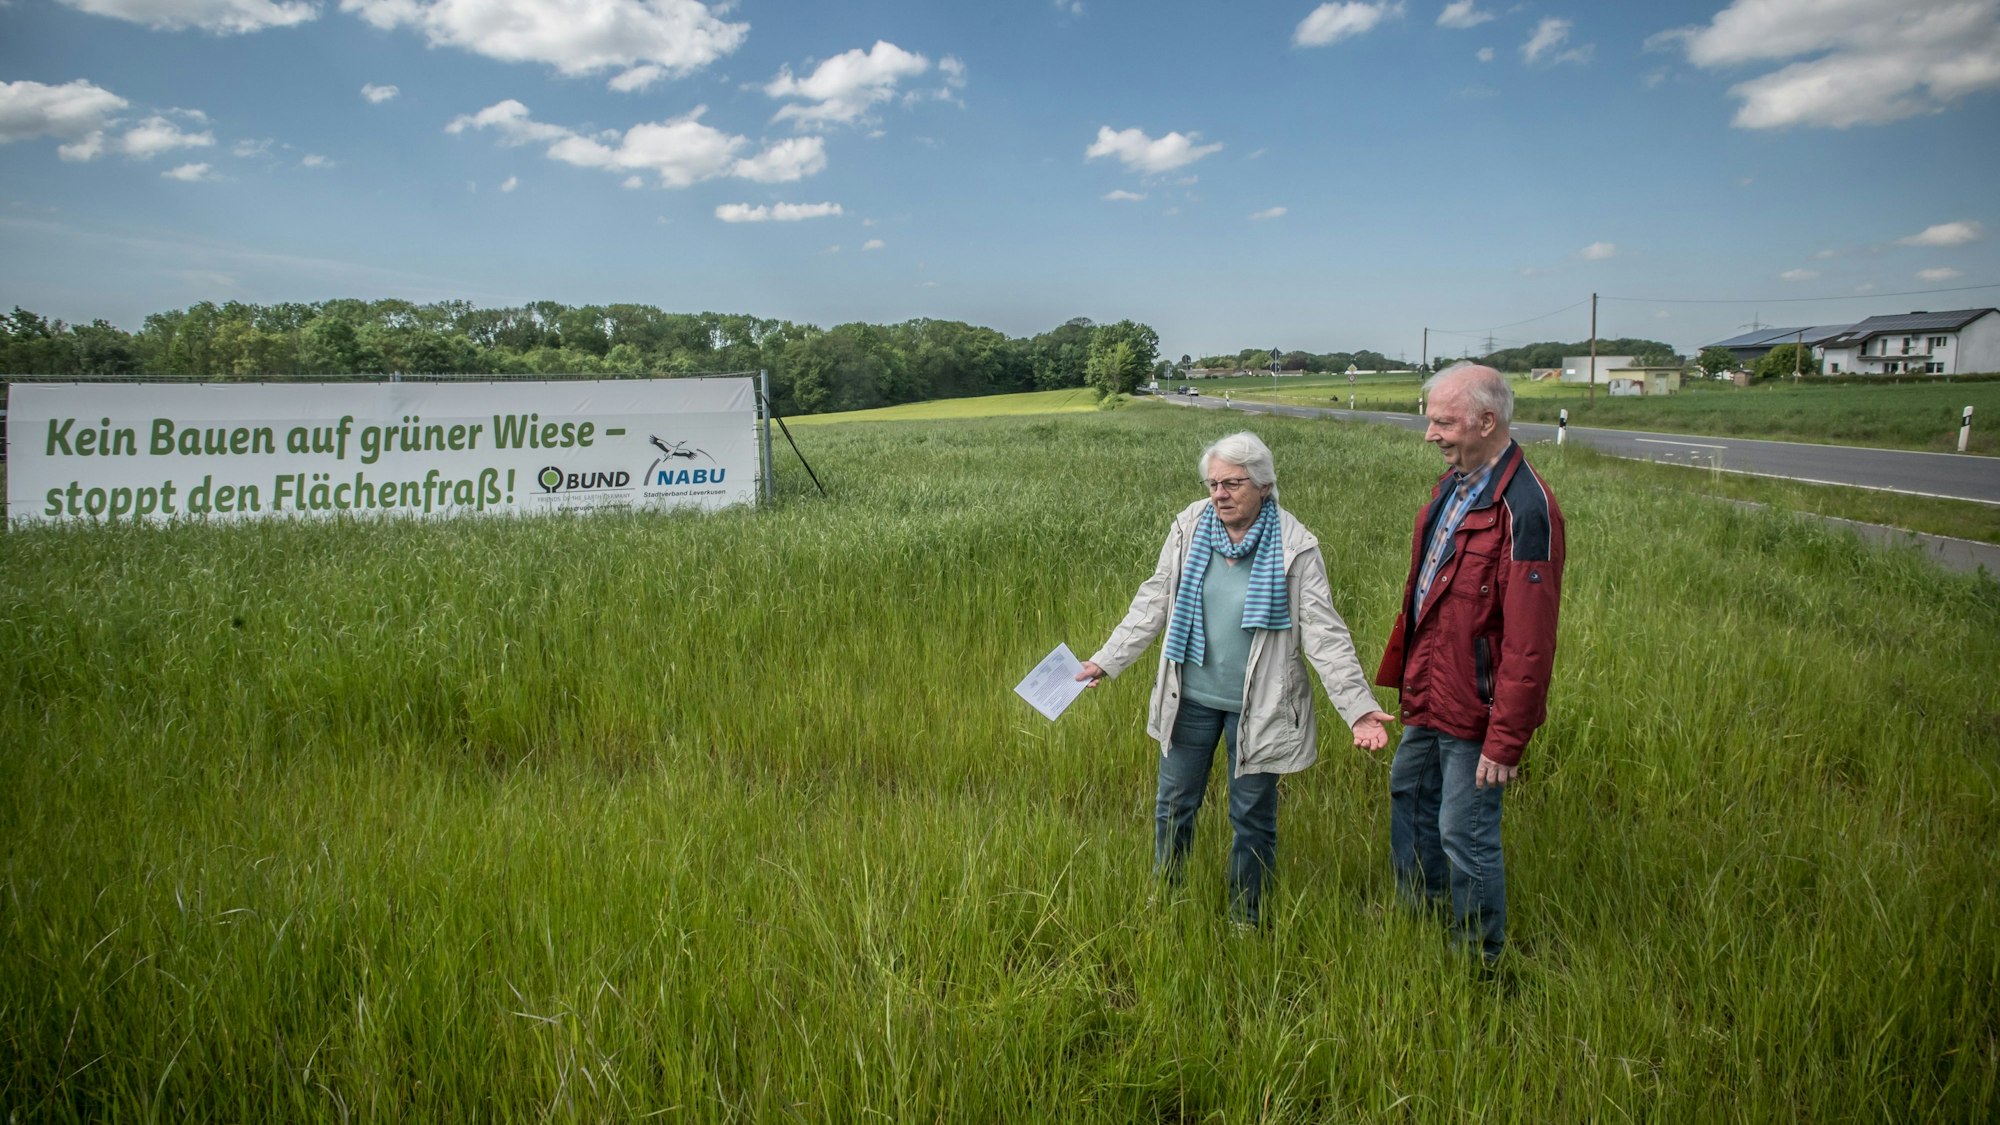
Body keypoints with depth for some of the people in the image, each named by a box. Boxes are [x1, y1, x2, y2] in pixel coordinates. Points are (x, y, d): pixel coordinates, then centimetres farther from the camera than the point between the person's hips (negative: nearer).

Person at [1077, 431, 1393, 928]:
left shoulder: (1294, 546, -13)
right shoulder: (1190, 527, -5)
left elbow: (1324, 632, -12)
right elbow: (1153, 603, 3)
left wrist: (1359, 707, -20)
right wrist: (1105, 662, 2)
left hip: (1257, 707, -3)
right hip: (1191, 696, 3)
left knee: (1253, 817, 12)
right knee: (1174, 804, 15)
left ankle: (1245, 919, 33)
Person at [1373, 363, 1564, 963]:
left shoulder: (1523, 509, -24)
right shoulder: (1452, 485, 6)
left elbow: (1529, 641, -24)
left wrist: (1506, 741, -23)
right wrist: (1404, 670, 15)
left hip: (1473, 708, -9)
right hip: (1428, 692, 9)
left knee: (1465, 832, 2)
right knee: (1408, 789, 24)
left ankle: (1480, 957, 24)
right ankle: (1416, 909, 46)